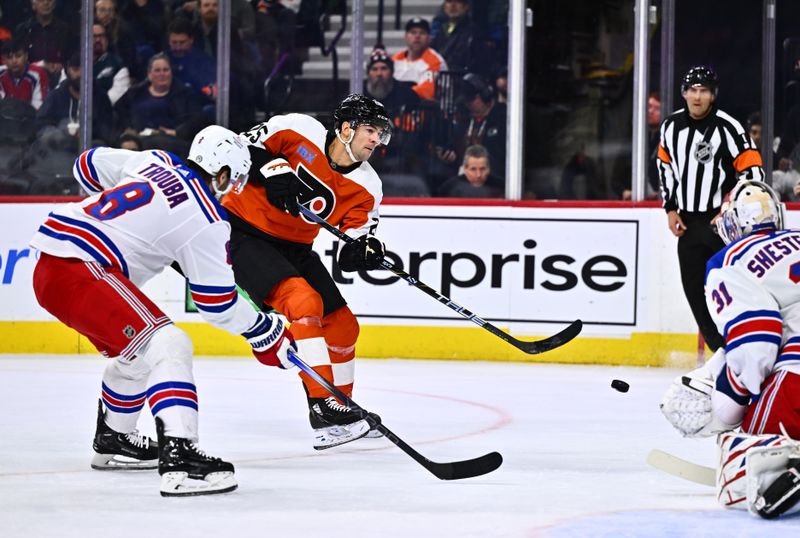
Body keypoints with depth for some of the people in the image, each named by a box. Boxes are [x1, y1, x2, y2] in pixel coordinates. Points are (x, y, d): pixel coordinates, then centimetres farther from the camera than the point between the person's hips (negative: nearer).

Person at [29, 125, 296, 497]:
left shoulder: (156, 161, 13)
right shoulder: (206, 220, -7)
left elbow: (90, 164, 27)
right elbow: (218, 304, -3)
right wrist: (266, 332, 11)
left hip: (49, 267, 10)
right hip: (78, 273, -9)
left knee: (135, 349, 27)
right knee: (167, 346, -17)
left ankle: (112, 441, 44)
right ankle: (178, 459, -33)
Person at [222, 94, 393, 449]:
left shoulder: (366, 187, -3)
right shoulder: (299, 130, -16)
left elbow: (350, 251, -9)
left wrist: (364, 250, -31)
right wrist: (274, 170, -26)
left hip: (292, 247, 7)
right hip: (243, 232, -7)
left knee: (342, 325, 6)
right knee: (303, 300, -26)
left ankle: (342, 407, 27)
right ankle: (322, 407, -26)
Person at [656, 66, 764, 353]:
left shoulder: (729, 128, -13)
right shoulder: (671, 125, 4)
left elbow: (752, 171, -13)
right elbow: (665, 165, 17)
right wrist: (671, 209, 10)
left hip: (722, 220, -6)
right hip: (688, 222, 6)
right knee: (694, 288, 6)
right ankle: (722, 351, 17)